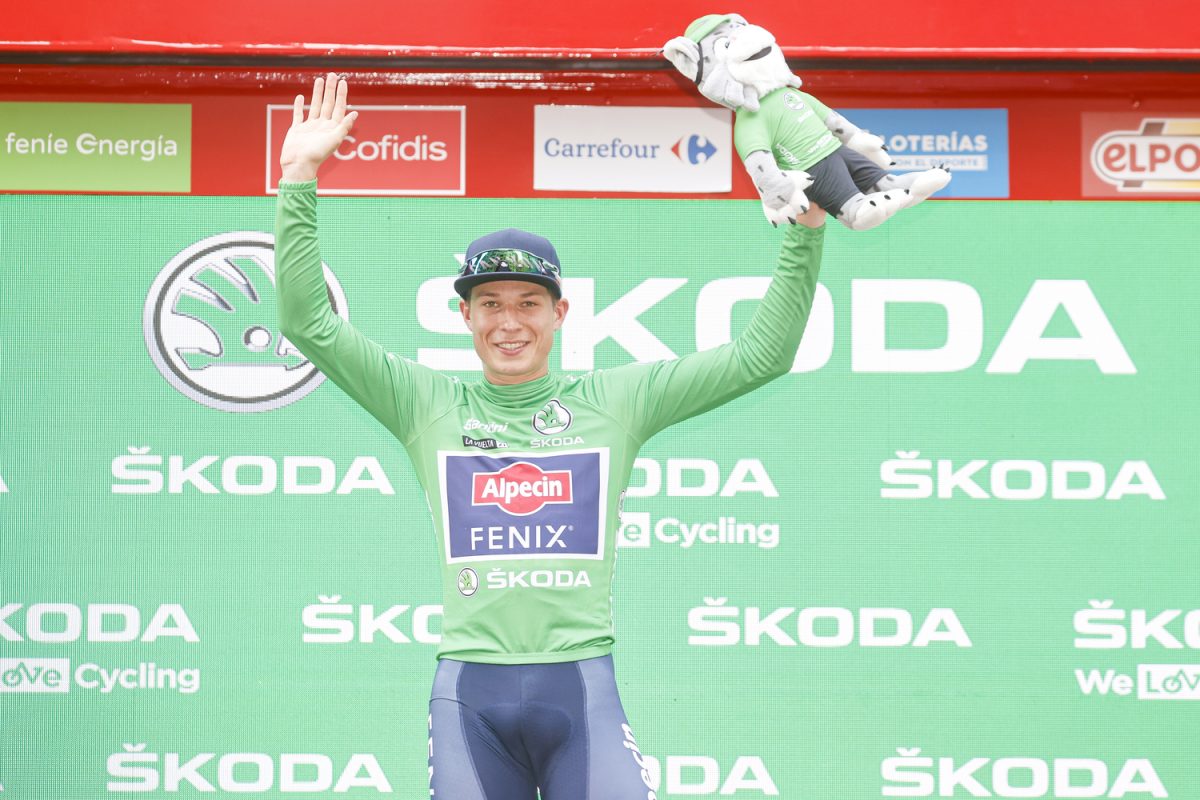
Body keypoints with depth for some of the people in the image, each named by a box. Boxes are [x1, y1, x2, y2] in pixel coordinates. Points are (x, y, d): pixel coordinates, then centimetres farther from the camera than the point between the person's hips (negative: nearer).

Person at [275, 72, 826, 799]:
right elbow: (309, 323, 6)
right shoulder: (428, 405, 11)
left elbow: (764, 353, 11)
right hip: (469, 691, 1)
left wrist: (805, 231, 3)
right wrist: (300, 180, -1)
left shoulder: (616, 402, 11)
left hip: (583, 686, 0)